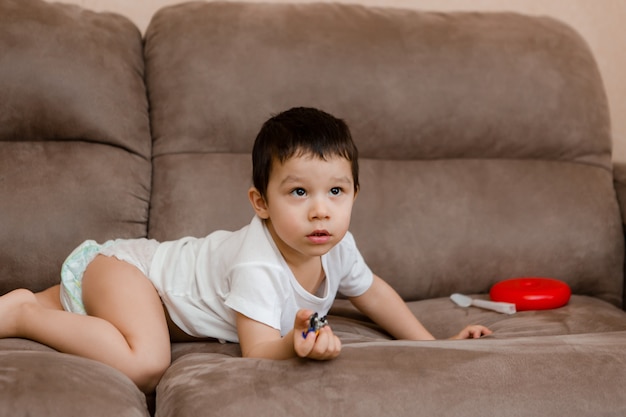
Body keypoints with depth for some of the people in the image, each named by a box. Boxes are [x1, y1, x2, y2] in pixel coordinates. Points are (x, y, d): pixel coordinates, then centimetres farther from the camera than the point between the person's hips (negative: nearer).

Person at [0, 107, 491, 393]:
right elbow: (258, 351, -37)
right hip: (123, 267, -9)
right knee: (145, 364, -34)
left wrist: (432, 344, 8)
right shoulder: (258, 266, -35)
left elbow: (373, 290, 10)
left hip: (156, 264, 9)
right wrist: (299, 344, -58)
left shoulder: (337, 248, -9)